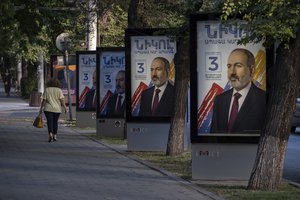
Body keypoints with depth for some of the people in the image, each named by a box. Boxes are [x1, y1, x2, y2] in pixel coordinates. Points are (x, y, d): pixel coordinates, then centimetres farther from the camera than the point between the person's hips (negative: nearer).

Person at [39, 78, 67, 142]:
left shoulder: (46, 90, 1)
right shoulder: (59, 90, 0)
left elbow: (43, 100, 0)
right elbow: (62, 99, -7)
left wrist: (41, 108, 5)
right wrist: (65, 107, -6)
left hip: (48, 109, -1)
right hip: (57, 109, 1)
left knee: (50, 122, -3)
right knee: (55, 122, 12)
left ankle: (50, 134, -21)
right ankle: (54, 136, 13)